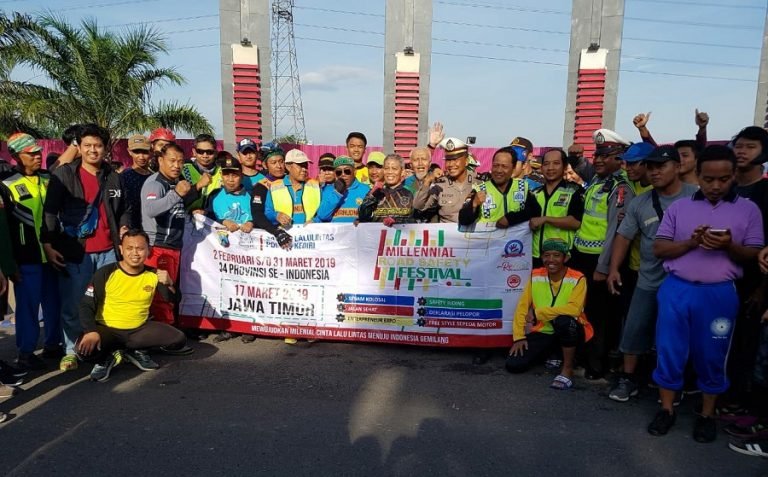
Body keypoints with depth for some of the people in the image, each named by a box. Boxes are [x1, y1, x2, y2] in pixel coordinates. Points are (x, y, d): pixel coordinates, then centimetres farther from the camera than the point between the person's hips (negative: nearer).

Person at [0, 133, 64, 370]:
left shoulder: (49, 179, 9)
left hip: (53, 253, 4)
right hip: (27, 258, -4)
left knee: (54, 303, 11)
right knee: (28, 305, 3)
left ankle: (52, 344, 25)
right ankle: (26, 352, 16)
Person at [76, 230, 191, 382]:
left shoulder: (153, 274, -5)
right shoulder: (106, 273, -13)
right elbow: (87, 305, -10)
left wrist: (169, 284, -24)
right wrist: (91, 331, -28)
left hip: (140, 329, 3)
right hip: (107, 329, -2)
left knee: (179, 340, -15)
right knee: (85, 350, -33)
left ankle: (136, 351, 7)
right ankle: (109, 357, 3)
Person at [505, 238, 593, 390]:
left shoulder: (577, 279, -13)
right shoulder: (535, 276, -1)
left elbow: (573, 309, -29)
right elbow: (522, 307, 1)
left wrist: (538, 313, -25)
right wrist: (519, 336, -7)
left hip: (569, 330, -4)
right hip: (544, 331, 4)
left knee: (563, 320, -40)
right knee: (513, 365, -13)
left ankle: (567, 369, -16)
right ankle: (553, 355, 18)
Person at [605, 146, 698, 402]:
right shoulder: (640, 203, 3)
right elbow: (624, 236, 5)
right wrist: (614, 268, -2)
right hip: (648, 281, 3)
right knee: (634, 331, 7)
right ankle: (628, 379, 22)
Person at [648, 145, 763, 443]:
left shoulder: (748, 210, 4)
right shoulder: (679, 207, 6)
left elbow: (754, 256, 2)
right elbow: (659, 249, 3)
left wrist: (729, 246, -18)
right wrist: (691, 243, -13)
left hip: (719, 294, -1)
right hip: (676, 289, 1)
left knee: (712, 356, 9)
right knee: (669, 350, 5)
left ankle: (707, 414, 27)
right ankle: (666, 409, 21)